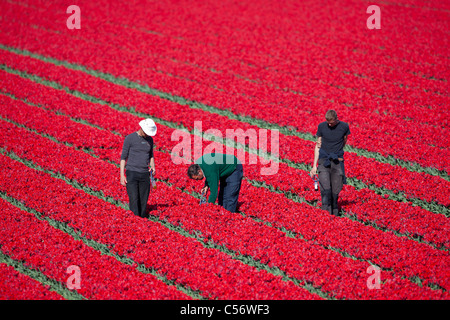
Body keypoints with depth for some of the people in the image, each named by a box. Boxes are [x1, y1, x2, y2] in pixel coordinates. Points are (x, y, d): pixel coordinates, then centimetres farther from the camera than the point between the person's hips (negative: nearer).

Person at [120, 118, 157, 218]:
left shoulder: (150, 140, 11)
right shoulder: (130, 138, -5)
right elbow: (123, 157, -2)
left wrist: (152, 167, 1)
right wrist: (122, 175, -8)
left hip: (144, 174, 5)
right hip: (131, 173, -5)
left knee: (143, 202, 3)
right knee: (134, 200, -13)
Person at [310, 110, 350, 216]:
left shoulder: (344, 126, 0)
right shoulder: (321, 126, 1)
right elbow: (318, 146, 8)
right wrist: (314, 166, 5)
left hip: (337, 161, 1)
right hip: (323, 160, 0)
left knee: (336, 190, -1)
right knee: (325, 187, -18)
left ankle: (334, 211, 17)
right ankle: (326, 211, -19)